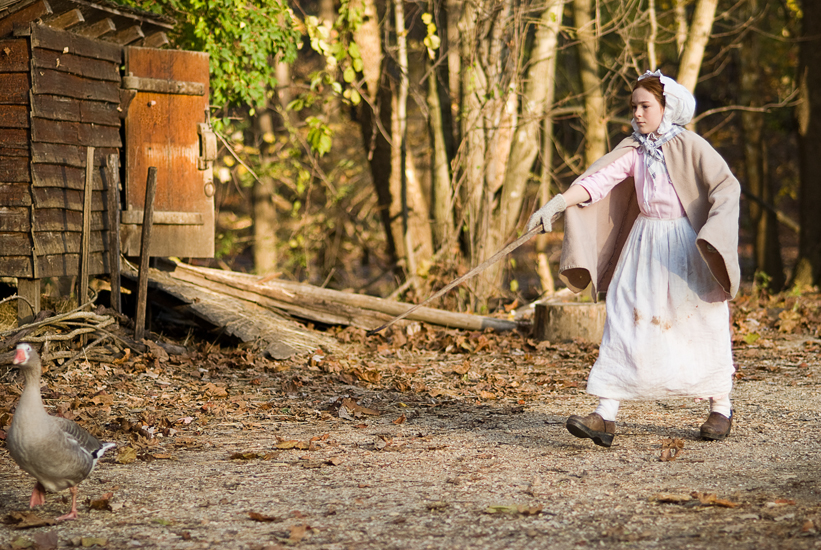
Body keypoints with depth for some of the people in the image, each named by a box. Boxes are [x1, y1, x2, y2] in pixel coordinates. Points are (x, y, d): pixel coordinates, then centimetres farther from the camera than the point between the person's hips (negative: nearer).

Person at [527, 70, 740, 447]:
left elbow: (727, 186, -11)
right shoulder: (633, 149, 4)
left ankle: (721, 409, 23)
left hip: (687, 244, -4)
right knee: (624, 321, -5)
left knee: (701, 327, 3)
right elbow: (597, 181, -6)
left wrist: (711, 231, -24)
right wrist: (557, 203, -19)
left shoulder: (689, 146, -9)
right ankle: (605, 416, -9)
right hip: (645, 243, 5)